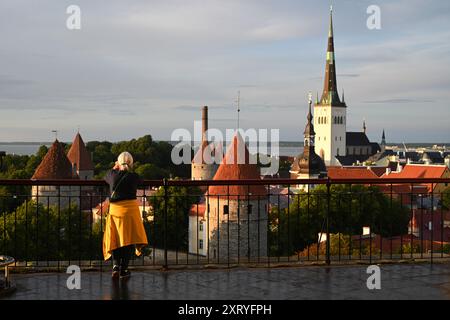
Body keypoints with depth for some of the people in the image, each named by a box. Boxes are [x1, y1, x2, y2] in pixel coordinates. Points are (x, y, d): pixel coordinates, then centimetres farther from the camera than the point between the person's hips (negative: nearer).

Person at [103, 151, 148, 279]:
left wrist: (114, 168, 38)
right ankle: (124, 269, 5)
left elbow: (106, 177, 24)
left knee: (115, 239, 12)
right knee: (129, 239, 5)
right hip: (130, 209, -2)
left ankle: (115, 265, -4)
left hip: (114, 210, 2)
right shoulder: (134, 177, -6)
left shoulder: (113, 175, 1)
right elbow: (141, 182, 17)